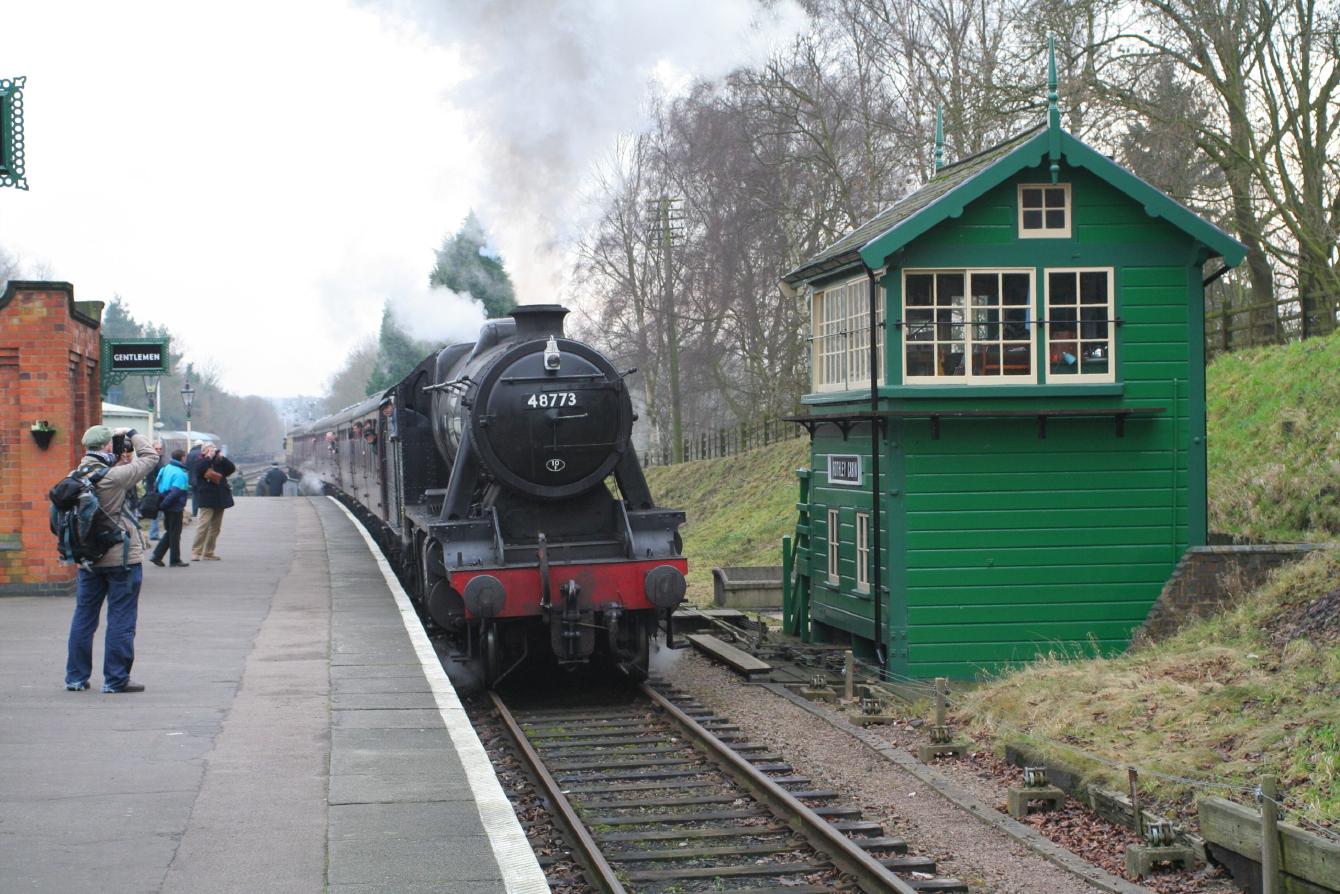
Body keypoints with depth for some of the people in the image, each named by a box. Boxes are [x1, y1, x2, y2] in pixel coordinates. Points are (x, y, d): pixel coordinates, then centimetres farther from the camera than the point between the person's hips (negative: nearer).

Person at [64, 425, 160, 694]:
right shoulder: (115, 477, -18)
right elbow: (150, 457, -10)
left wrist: (122, 460, 5)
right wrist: (131, 434, 2)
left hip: (88, 558, 7)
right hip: (121, 558, -7)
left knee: (83, 617, 13)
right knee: (121, 619, 1)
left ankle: (76, 677, 18)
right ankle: (116, 679, 3)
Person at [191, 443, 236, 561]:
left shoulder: (220, 462, 16)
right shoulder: (201, 462, 3)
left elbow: (232, 468, 3)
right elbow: (200, 469, -19)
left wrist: (221, 457, -4)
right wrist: (209, 457, -12)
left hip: (220, 499, 6)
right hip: (207, 499, -6)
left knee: (215, 527, 8)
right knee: (204, 524, -15)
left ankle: (208, 553, 14)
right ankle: (195, 552, -14)